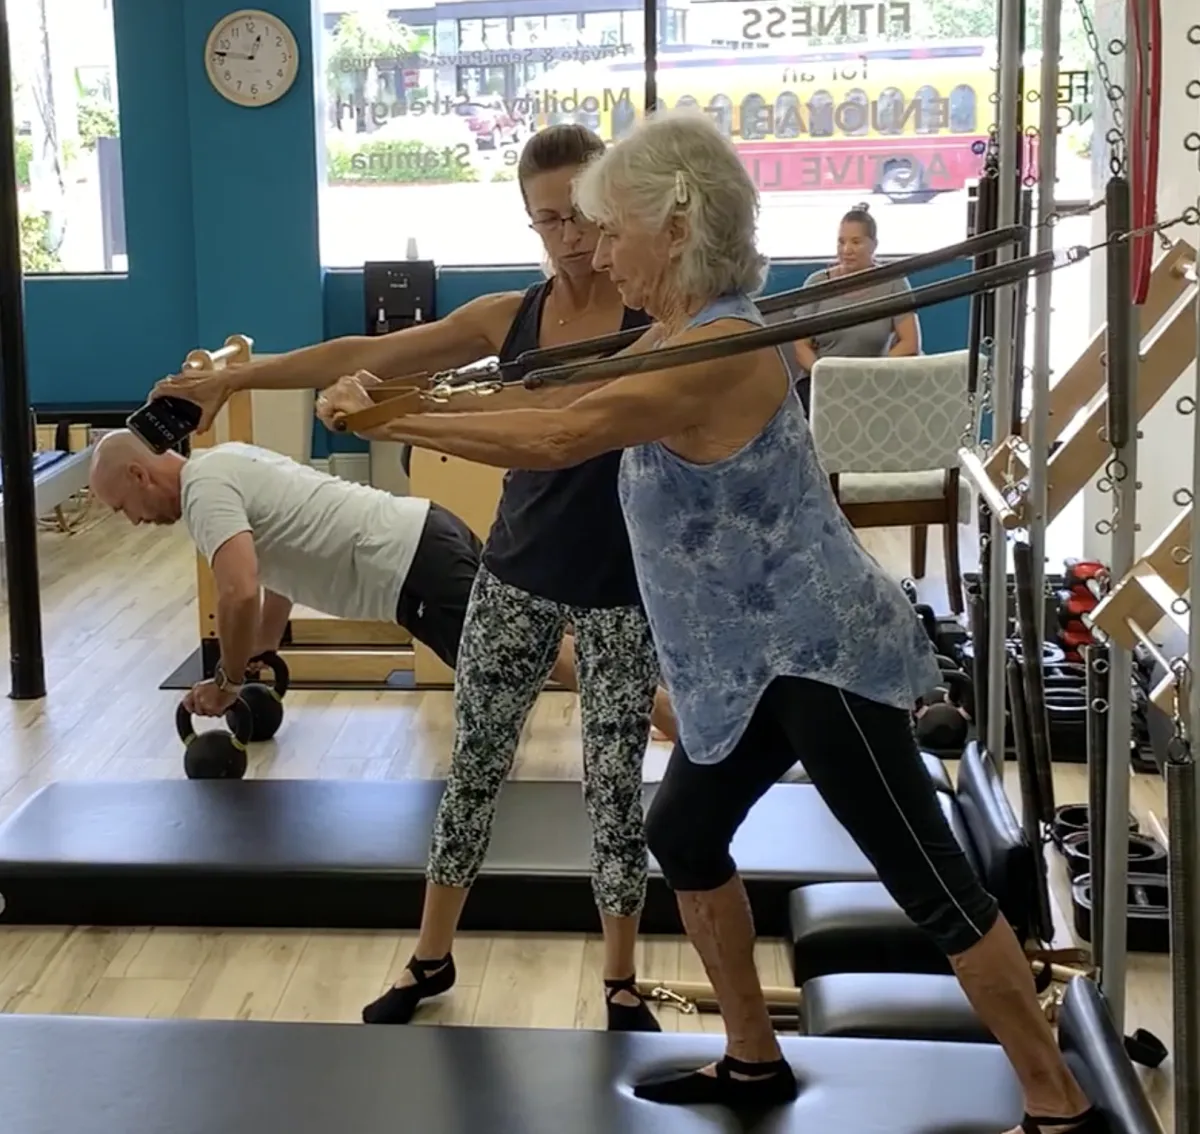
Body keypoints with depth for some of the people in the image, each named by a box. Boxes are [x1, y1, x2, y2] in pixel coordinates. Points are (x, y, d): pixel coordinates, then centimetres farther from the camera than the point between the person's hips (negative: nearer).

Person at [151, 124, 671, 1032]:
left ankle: (622, 982, 23)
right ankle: (432, 958, 29)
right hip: (519, 574, 4)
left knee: (615, 780, 4)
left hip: (621, 587, -3)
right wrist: (235, 379, 4)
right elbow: (366, 357, 3)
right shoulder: (509, 317, 1)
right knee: (475, 762, 11)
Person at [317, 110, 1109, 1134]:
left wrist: (387, 418, -21)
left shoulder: (719, 352, -24)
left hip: (819, 657, -11)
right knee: (684, 836, 17)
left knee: (928, 879, -3)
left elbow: (551, 440, -29)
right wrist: (404, 402, 11)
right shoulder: (688, 341, 9)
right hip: (758, 662, 11)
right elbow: (567, 400, 17)